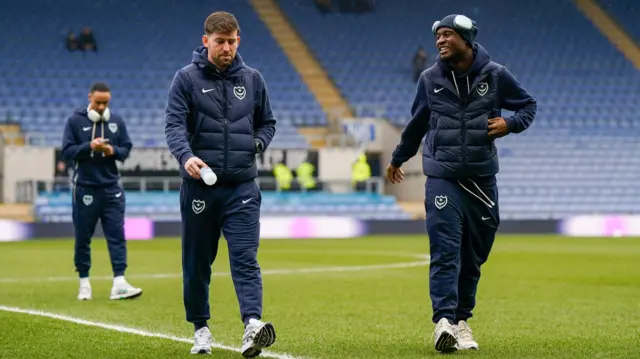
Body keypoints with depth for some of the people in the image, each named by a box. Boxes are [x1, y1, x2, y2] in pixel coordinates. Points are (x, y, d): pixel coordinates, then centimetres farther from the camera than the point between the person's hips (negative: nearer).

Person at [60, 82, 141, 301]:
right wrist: (89, 147, -17)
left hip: (111, 187, 2)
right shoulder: (75, 121, 0)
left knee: (117, 236, -5)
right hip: (85, 187, -2)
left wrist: (113, 151, -10)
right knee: (83, 238, 4)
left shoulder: (117, 121, 8)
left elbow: (126, 149, 11)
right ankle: (84, 283, 14)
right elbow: (66, 152, -4)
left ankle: (119, 283, -9)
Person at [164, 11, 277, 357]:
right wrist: (186, 156, -30)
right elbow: (174, 124, -11)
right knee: (197, 261, 8)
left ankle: (252, 324, -25)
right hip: (199, 186, -1)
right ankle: (201, 328, 22)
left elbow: (267, 122, 20)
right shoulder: (187, 78, -1)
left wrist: (258, 144, -2)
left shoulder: (252, 79, 9)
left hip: (242, 187, 1)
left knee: (245, 258, -12)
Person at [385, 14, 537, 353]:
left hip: (482, 179, 1)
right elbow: (417, 122, 18)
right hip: (442, 178, -1)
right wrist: (398, 158, 29)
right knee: (445, 251, -13)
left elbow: (528, 105, 13)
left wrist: (510, 124, -9)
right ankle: (444, 320, -21)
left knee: (473, 255, 8)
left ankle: (461, 319, 20)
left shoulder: (495, 75, 0)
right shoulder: (430, 78, 3)